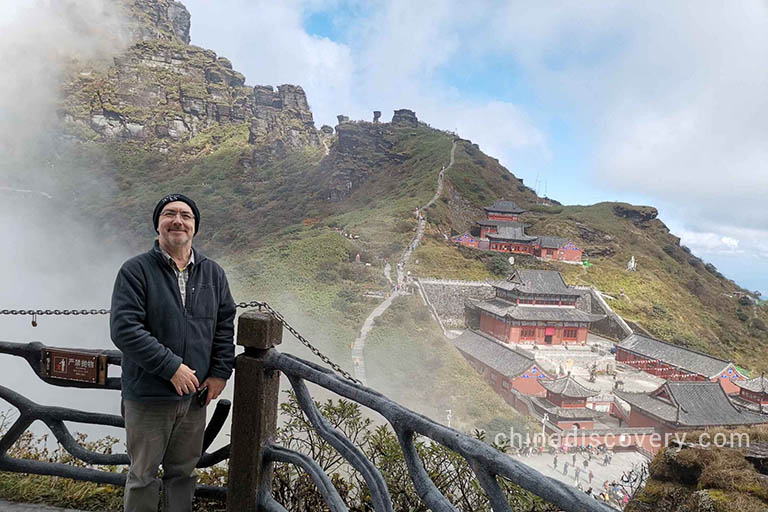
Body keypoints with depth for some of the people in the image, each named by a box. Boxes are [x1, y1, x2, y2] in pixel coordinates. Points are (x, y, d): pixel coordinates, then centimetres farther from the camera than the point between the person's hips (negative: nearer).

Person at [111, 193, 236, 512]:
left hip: (195, 395, 4)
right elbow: (124, 329, -18)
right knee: (143, 476, 13)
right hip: (148, 398, -4)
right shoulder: (136, 271, -10)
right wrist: (171, 367, -21)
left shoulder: (213, 273, 5)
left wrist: (220, 372, 1)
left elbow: (225, 325, 9)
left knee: (183, 472, 20)